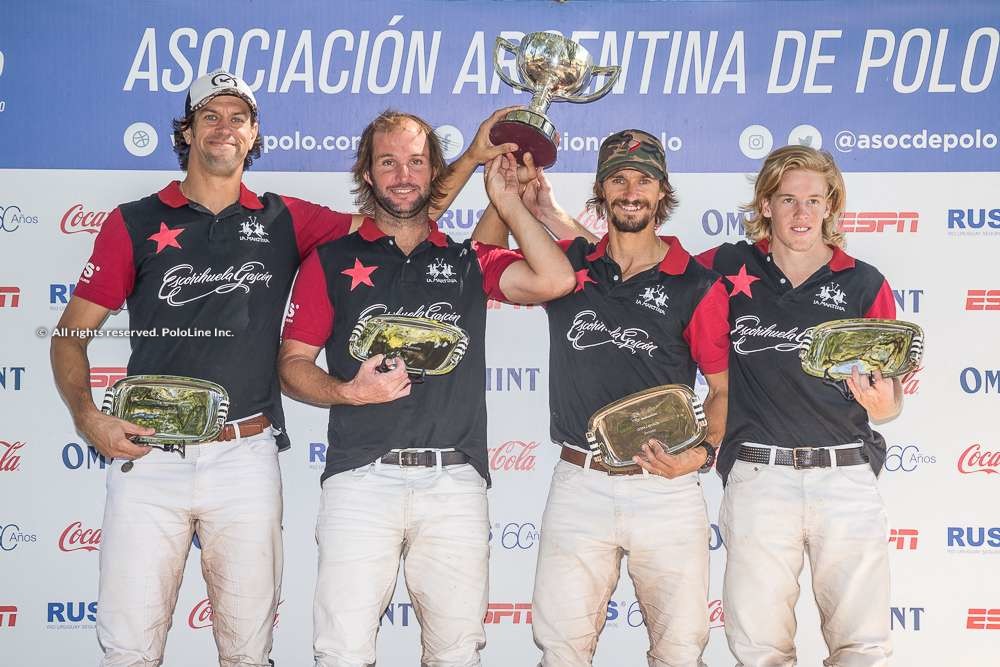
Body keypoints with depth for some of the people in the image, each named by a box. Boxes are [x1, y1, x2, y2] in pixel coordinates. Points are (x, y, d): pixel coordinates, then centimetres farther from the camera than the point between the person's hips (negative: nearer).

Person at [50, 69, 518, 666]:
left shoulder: (284, 221, 11)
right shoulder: (135, 223, 7)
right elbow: (72, 333, 7)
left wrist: (471, 158, 4)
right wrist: (88, 416, -8)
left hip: (247, 457, 1)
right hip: (149, 455, -1)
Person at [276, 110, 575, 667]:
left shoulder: (468, 262, 16)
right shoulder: (331, 262, 12)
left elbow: (554, 280, -1)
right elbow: (293, 363, 8)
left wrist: (507, 202, 5)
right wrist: (349, 391, -10)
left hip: (455, 481, 2)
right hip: (361, 477, -1)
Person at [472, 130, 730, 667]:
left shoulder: (698, 286, 2)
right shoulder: (569, 266, 8)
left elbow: (721, 386, 6)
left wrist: (703, 453, -11)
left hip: (666, 488, -1)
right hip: (579, 483, 2)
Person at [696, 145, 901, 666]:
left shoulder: (865, 284, 7)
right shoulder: (728, 270, 6)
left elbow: (892, 398, 9)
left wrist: (882, 404, -15)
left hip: (847, 474, 0)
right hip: (758, 477, 0)